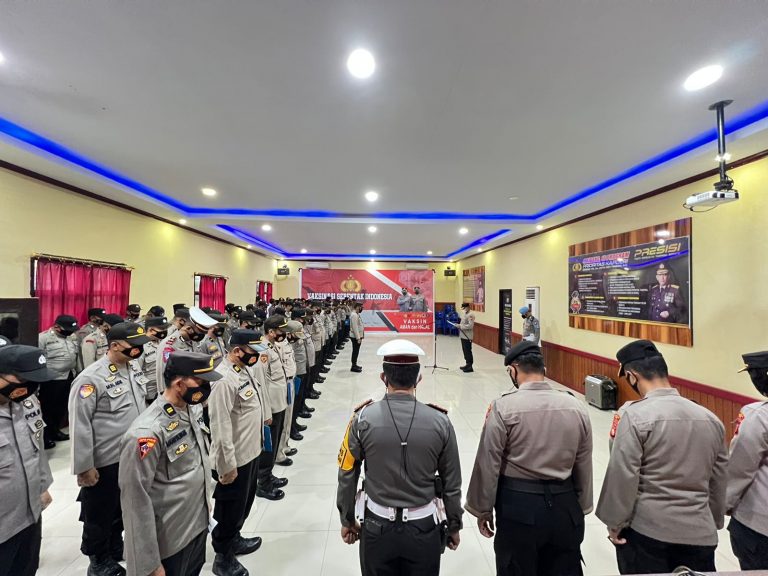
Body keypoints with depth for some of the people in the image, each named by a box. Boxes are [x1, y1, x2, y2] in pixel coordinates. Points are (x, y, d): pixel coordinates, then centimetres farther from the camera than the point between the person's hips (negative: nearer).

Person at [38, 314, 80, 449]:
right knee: (48, 409, 6)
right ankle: (45, 436, 18)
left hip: (68, 378, 7)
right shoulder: (43, 338, -14)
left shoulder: (72, 337, 7)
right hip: (51, 381, -6)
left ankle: (55, 430, 32)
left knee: (62, 407, 17)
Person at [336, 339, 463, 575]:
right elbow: (452, 484, -4)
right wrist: (454, 526, 12)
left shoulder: (363, 419, -16)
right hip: (424, 528, 0)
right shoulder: (440, 422, -15)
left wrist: (347, 520, 11)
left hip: (377, 527, 0)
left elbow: (347, 476, -5)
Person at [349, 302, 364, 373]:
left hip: (358, 336, 10)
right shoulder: (354, 315, -19)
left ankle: (354, 365, 26)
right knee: (355, 351, -2)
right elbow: (355, 328, -23)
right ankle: (353, 367, 5)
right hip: (355, 337, -10)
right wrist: (358, 338, -23)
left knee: (356, 351, 16)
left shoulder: (357, 314, 13)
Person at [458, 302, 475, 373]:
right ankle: (467, 364, 27)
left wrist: (461, 326, -20)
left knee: (468, 351, -4)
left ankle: (470, 367, 3)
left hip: (467, 337, -10)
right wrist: (459, 325, 10)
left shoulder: (470, 315, -15)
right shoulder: (465, 313, 15)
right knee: (465, 351, 16)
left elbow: (470, 326, -23)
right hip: (463, 336, 10)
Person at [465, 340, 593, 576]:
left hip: (519, 506, -3)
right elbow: (584, 466, 5)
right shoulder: (577, 407, -4)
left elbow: (488, 464, -12)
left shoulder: (504, 407, -18)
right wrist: (581, 508, 19)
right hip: (565, 505, 4)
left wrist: (483, 509, 3)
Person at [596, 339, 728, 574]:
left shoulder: (634, 416, -18)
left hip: (646, 529, -5)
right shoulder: (711, 419, 1)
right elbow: (719, 480, 12)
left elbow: (622, 477, -16)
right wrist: (714, 523, 26)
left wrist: (615, 523, -1)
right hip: (699, 531, 5)